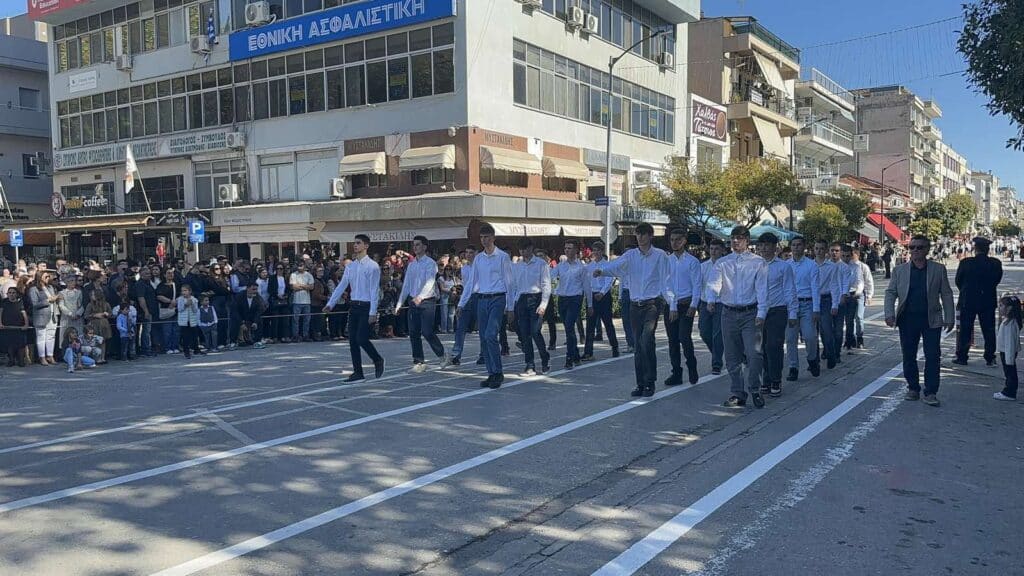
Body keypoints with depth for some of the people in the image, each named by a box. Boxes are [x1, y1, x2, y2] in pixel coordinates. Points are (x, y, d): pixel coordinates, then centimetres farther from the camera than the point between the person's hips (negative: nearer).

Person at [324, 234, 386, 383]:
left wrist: (373, 313, -16)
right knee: (353, 340, 5)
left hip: (366, 307, -7)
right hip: (354, 306, 7)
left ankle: (378, 360, 14)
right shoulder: (350, 266, 10)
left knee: (361, 338, -13)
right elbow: (341, 286, 11)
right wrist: (330, 303, 3)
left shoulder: (372, 266, -9)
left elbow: (374, 290, -13)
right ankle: (358, 372, 13)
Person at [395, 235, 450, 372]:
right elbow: (406, 285, 16)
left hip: (427, 301, -6)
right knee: (413, 333, 4)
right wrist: (399, 304, 12)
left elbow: (429, 282, -19)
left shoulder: (430, 263, -5)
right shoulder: (411, 265, 14)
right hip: (413, 301, 6)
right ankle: (419, 362, 12)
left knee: (427, 332, -10)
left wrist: (420, 297, -34)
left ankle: (443, 355, 10)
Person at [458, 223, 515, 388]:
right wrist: (461, 303, 11)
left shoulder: (502, 257, -2)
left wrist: (509, 306, -3)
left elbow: (508, 282, -1)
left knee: (490, 336, -17)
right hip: (481, 300, 5)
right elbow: (471, 282, 15)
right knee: (483, 339, 4)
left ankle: (498, 373, -8)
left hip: (497, 299, -5)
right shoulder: (478, 258, 12)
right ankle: (491, 374, 12)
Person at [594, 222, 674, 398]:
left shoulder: (660, 255, 0)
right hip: (635, 304, 4)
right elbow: (616, 265, -11)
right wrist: (602, 269, -32)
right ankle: (640, 383, 15)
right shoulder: (631, 255, 7)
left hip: (652, 304, -4)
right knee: (638, 344, 7)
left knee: (646, 342, -17)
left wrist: (672, 305, -5)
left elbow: (667, 281, -1)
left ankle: (650, 382, -5)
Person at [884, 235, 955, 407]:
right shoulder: (900, 270, 5)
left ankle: (930, 393, 5)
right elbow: (890, 293, 4)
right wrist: (889, 314, -9)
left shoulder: (938, 269, 3)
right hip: (907, 319, 1)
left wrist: (949, 318, -1)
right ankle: (913, 388, 21)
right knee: (908, 356, 8)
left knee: (932, 357, -2)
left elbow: (946, 295, 4)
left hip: (931, 320, -1)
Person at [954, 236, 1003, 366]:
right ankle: (990, 358, 13)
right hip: (988, 302, 2)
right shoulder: (996, 263, -7)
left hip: (967, 301, -2)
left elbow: (958, 281, -3)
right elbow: (997, 280, 3)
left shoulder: (966, 263, -13)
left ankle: (962, 357, 8)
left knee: (965, 330, 6)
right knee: (989, 331, 10)